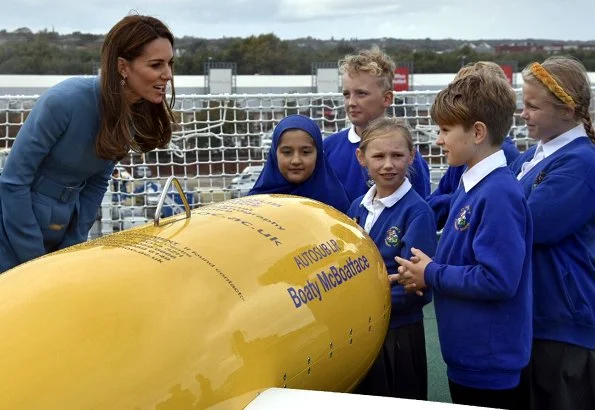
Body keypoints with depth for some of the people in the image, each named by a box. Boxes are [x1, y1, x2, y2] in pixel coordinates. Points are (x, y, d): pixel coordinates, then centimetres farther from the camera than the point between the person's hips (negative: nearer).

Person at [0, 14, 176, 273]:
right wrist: (34, 259, -14)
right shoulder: (65, 100, -25)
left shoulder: (136, 116, -6)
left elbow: (97, 184, 5)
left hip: (60, 237, 6)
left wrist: (73, 250, 3)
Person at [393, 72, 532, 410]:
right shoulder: (471, 186, 7)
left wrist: (431, 274, -15)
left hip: (490, 362, -9)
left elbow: (498, 280, -27)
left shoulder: (499, 194, -22)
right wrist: (427, 273, -2)